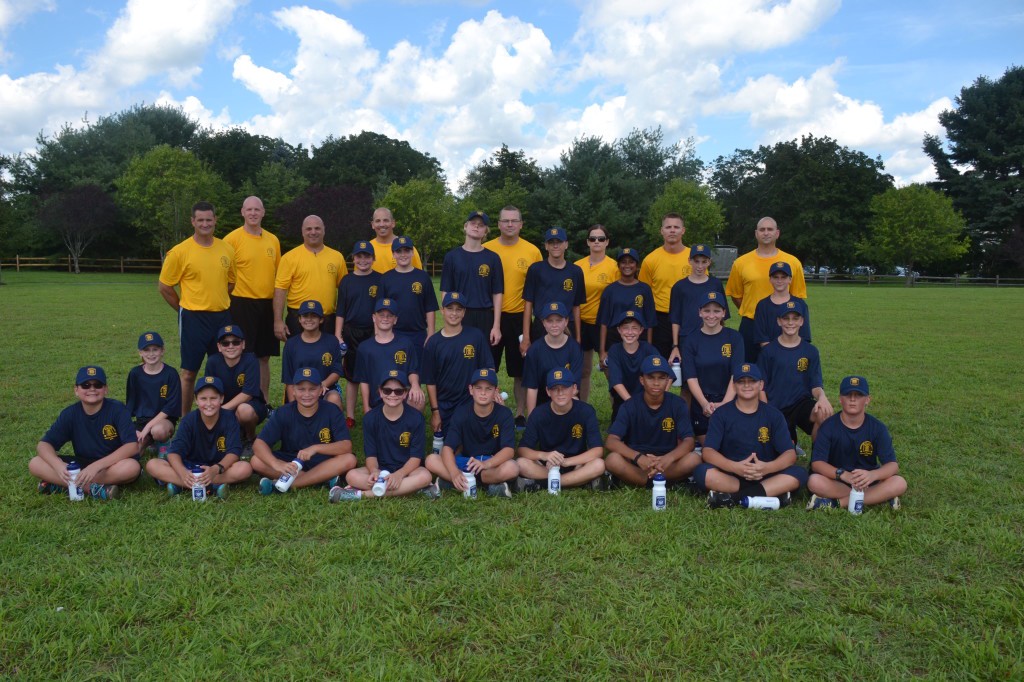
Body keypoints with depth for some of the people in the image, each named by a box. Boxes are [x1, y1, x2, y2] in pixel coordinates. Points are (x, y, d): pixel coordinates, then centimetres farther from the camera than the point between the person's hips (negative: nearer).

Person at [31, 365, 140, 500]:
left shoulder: (117, 409, -16)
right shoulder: (69, 413, -5)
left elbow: (132, 446, -25)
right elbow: (43, 444, -8)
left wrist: (96, 466, -34)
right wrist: (58, 465, -30)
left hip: (112, 465, -3)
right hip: (82, 464, 3)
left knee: (132, 467, -37)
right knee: (35, 464, -15)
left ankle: (60, 484, -23)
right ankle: (93, 488, -26)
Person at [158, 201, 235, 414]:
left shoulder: (226, 249, 5)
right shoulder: (180, 252, -8)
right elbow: (164, 286, -2)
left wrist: (219, 303, 12)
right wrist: (185, 309, 2)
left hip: (222, 317, 4)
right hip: (194, 319, -4)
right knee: (188, 372, 3)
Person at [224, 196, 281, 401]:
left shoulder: (273, 240, 10)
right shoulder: (232, 239, -5)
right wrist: (233, 292, -8)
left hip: (268, 304, 5)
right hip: (242, 304, -5)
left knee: (264, 357, 11)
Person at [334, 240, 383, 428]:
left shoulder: (380, 280, 1)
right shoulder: (347, 281, 5)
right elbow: (340, 311, 6)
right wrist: (338, 336, -1)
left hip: (374, 333, -1)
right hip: (351, 333, 2)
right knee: (351, 376, 9)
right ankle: (350, 416, 17)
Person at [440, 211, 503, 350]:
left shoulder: (492, 258, 5)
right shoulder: (452, 256, 4)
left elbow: (497, 293, 4)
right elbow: (445, 292, 4)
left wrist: (496, 326, -3)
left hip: (485, 318, 1)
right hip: (458, 317, 0)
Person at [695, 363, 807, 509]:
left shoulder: (774, 415, 4)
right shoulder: (721, 414, 0)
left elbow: (790, 454, -4)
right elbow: (708, 452, -10)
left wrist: (767, 468, -26)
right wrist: (735, 467, -29)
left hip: (765, 476, 2)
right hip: (730, 474, -1)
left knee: (800, 473, -24)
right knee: (702, 472, -31)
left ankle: (732, 497, -30)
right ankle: (773, 492, -30)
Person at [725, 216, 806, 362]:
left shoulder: (793, 262, 1)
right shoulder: (741, 262, 1)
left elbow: (798, 296, 6)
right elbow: (735, 294, 9)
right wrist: (750, 312, 7)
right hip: (750, 328, 0)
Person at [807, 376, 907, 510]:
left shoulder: (877, 427, -6)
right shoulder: (829, 426, -10)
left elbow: (892, 465, -14)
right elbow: (817, 463, -19)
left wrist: (872, 475, -38)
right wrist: (844, 475, -38)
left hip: (868, 482, 2)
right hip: (837, 481, -2)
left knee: (900, 483, -26)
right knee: (814, 481, -32)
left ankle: (838, 502, -25)